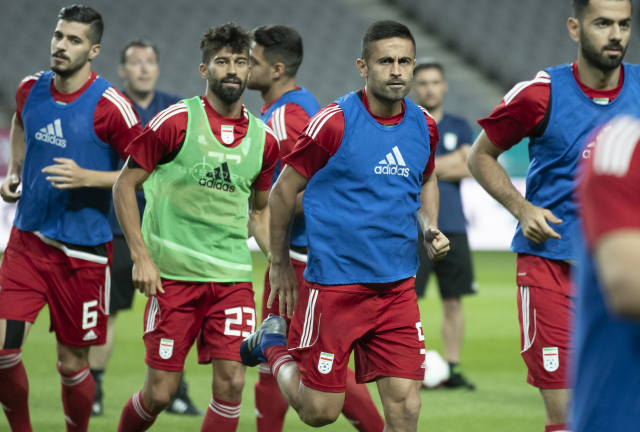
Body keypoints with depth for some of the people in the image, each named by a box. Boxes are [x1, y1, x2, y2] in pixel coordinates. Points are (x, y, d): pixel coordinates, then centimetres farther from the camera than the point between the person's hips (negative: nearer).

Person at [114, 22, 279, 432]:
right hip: (174, 272, -3)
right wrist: (141, 257, -9)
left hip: (233, 275, 3)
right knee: (161, 392, -2)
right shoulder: (176, 122, -6)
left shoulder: (263, 138, 8)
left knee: (231, 382, -9)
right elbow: (124, 186, -2)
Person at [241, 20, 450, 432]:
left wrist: (430, 228, 8)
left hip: (398, 286, 4)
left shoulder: (423, 126, 4)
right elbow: (284, 191, -2)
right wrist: (280, 264, 5)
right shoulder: (335, 122, -12)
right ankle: (274, 344, 30)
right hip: (335, 284, -4)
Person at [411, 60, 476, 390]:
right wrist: (450, 163, -9)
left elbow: (469, 168, -1)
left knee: (453, 301, 3)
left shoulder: (460, 127, 13)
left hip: (452, 226, 3)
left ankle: (452, 369, 9)